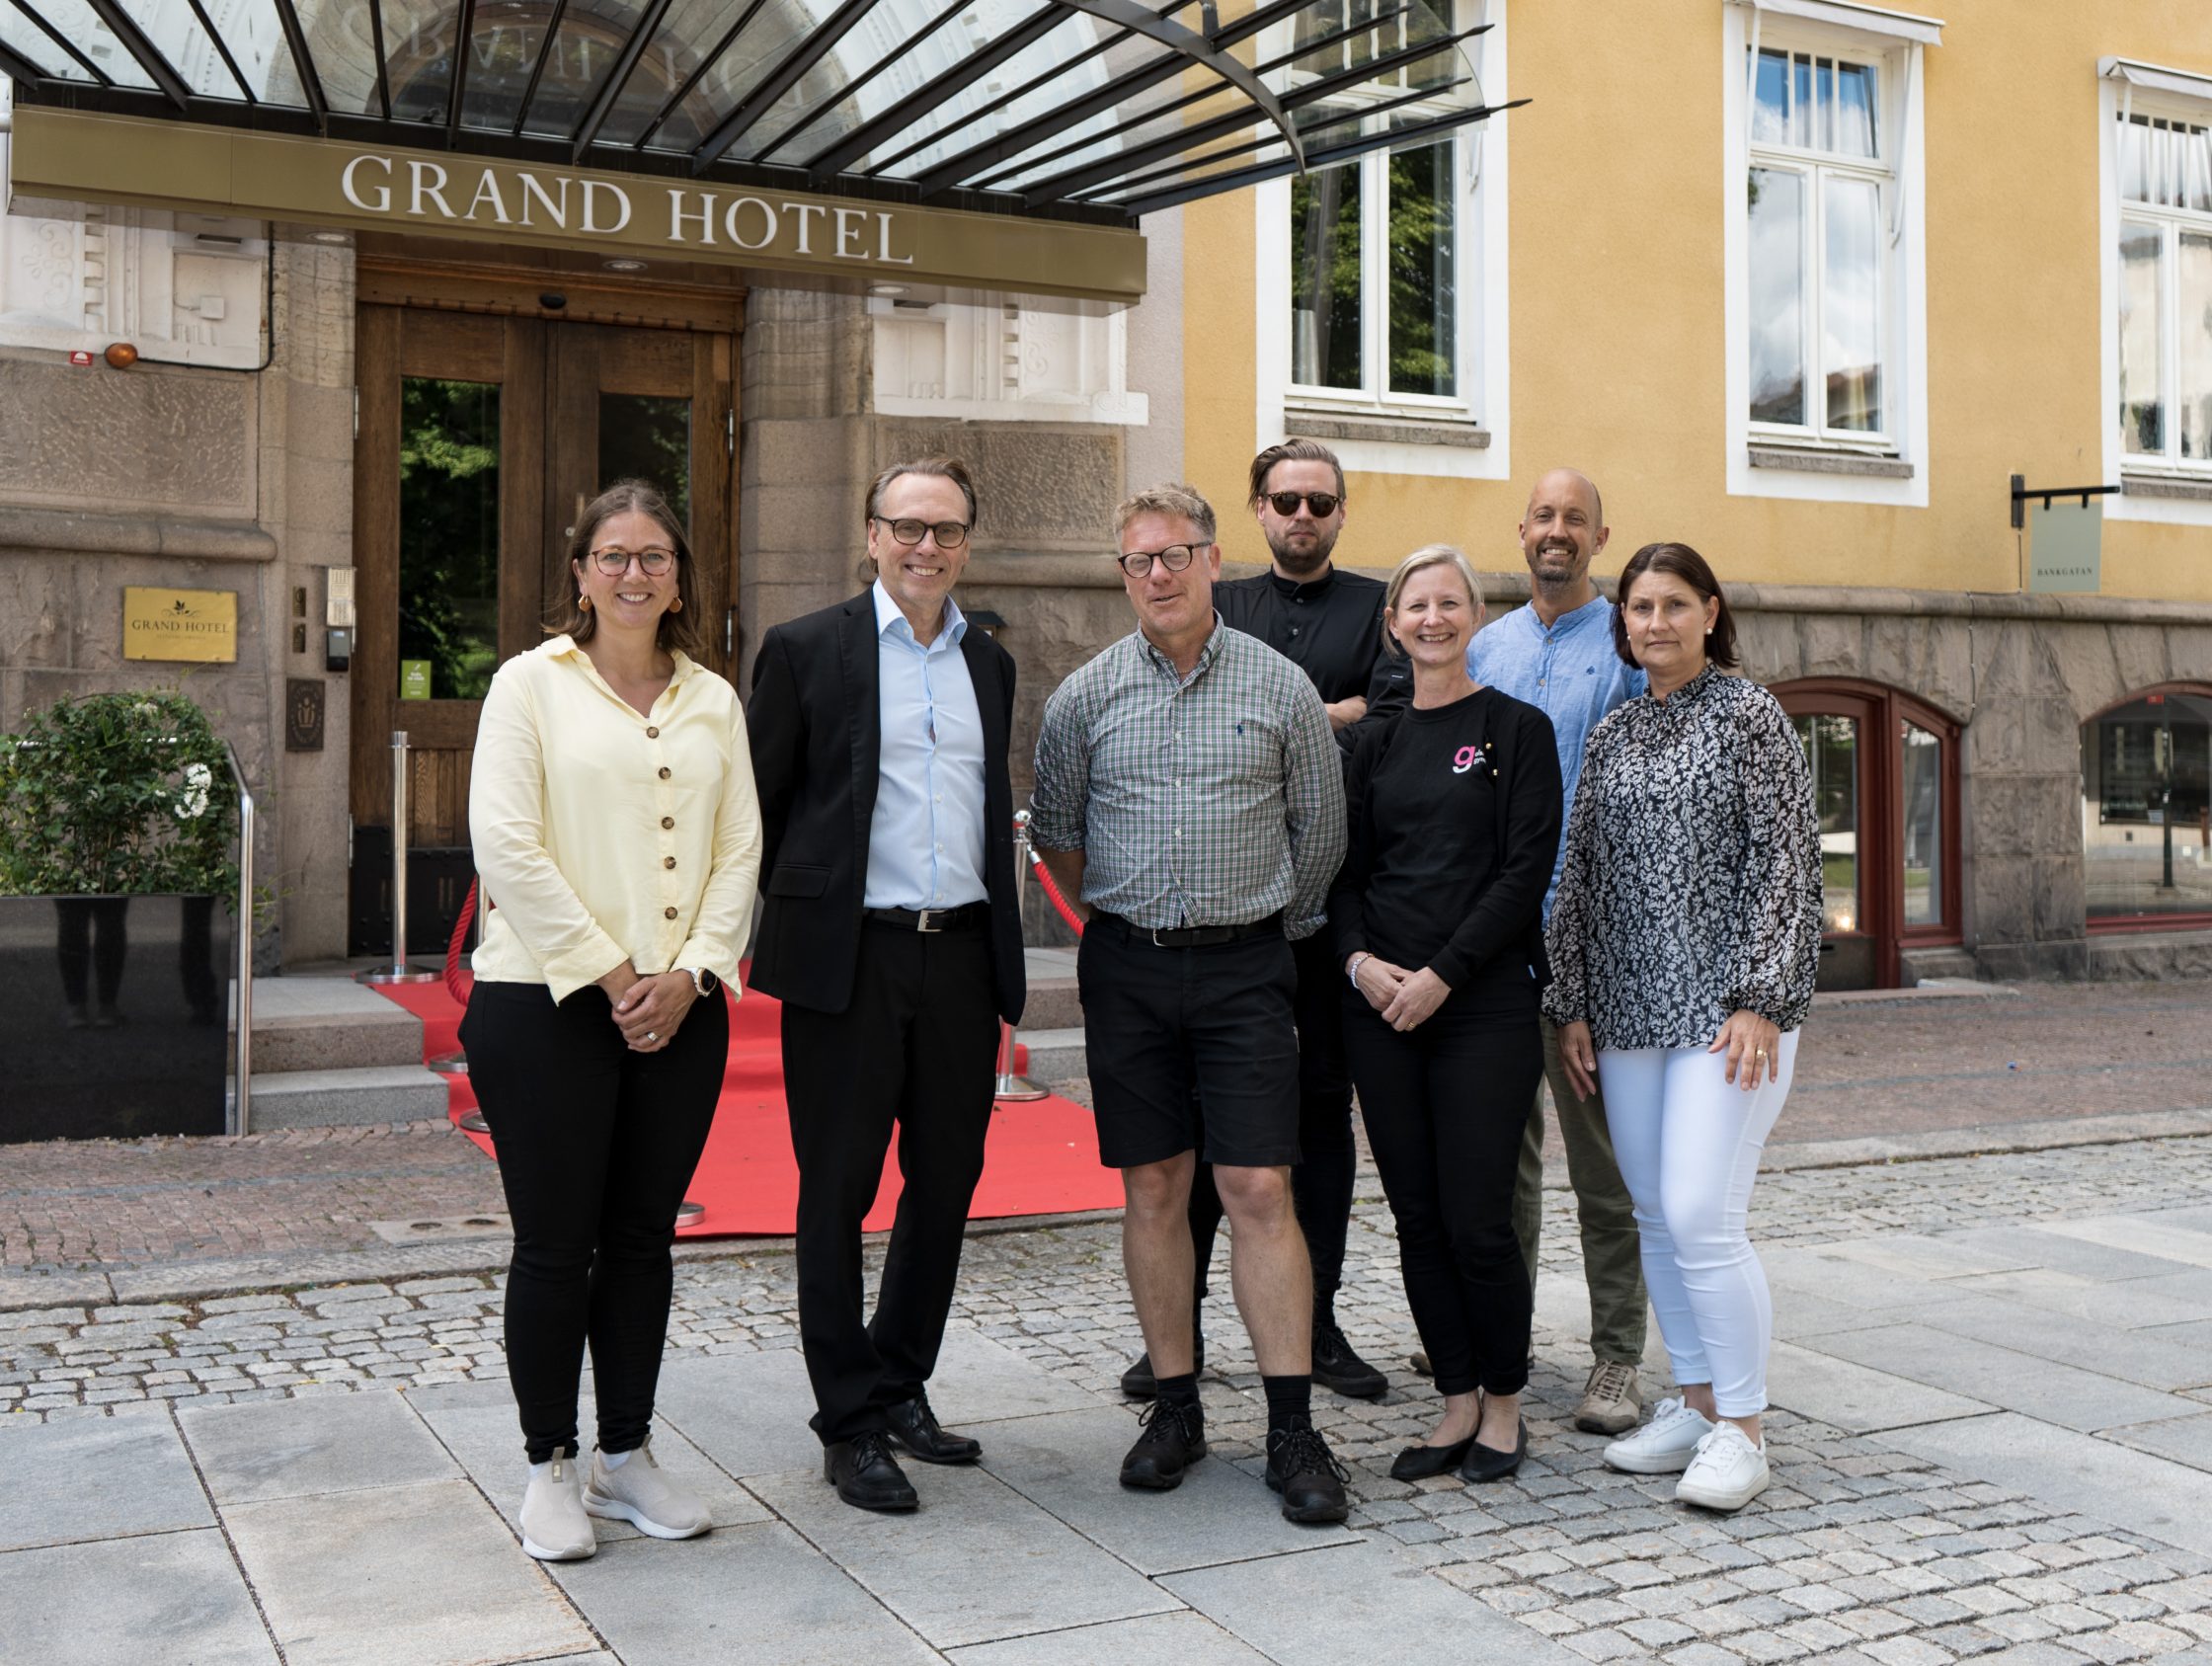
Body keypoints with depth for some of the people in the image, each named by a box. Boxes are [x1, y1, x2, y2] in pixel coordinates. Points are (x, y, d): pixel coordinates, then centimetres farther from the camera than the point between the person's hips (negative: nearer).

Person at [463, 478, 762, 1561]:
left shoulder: (713, 701, 12)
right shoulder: (532, 683, 1)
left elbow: (739, 851, 8)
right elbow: (506, 846, -8)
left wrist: (689, 972, -7)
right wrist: (609, 973, -11)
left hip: (680, 1013, 4)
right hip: (547, 1003, -4)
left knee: (644, 1235, 11)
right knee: (556, 1242, 3)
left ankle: (626, 1454, 24)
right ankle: (550, 1469, 17)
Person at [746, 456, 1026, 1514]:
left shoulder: (989, 664, 15)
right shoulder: (805, 651, -1)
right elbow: (762, 809, 1)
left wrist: (1001, 954, 16)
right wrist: (786, 931, -2)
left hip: (962, 957, 5)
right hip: (849, 959, -5)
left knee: (947, 1182, 12)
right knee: (838, 1193, 3)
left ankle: (900, 1383, 29)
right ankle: (851, 1424, 15)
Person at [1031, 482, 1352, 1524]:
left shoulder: (1279, 687, 1)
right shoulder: (1087, 695, 4)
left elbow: (1320, 829, 9)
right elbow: (1056, 831, 15)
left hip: (1244, 967, -2)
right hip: (1127, 968, 2)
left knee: (1259, 1191, -5)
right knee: (1152, 1190, 6)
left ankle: (1292, 1428, 0)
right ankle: (1176, 1407, 17)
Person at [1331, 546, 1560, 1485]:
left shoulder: (1517, 730, 0)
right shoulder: (1375, 743, 13)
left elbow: (1526, 870, -7)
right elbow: (1345, 868, 12)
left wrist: (1443, 972, -13)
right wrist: (1358, 958, -6)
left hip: (1482, 1005, -4)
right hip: (1379, 1007, 4)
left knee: (1478, 1222, -4)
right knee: (1417, 1220, 7)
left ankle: (1504, 1406, 15)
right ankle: (1458, 1403, 20)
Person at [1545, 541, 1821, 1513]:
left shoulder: (1748, 715, -2)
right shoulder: (1610, 736, 14)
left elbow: (1785, 864, -7)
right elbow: (1581, 876, 14)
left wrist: (1759, 1000, -14)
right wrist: (1571, 1004, 9)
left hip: (1727, 1005, -6)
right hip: (1630, 1010, 6)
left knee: (1701, 1216, -11)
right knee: (1655, 1217, 9)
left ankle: (1740, 1432, 2)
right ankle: (1696, 1404, 22)